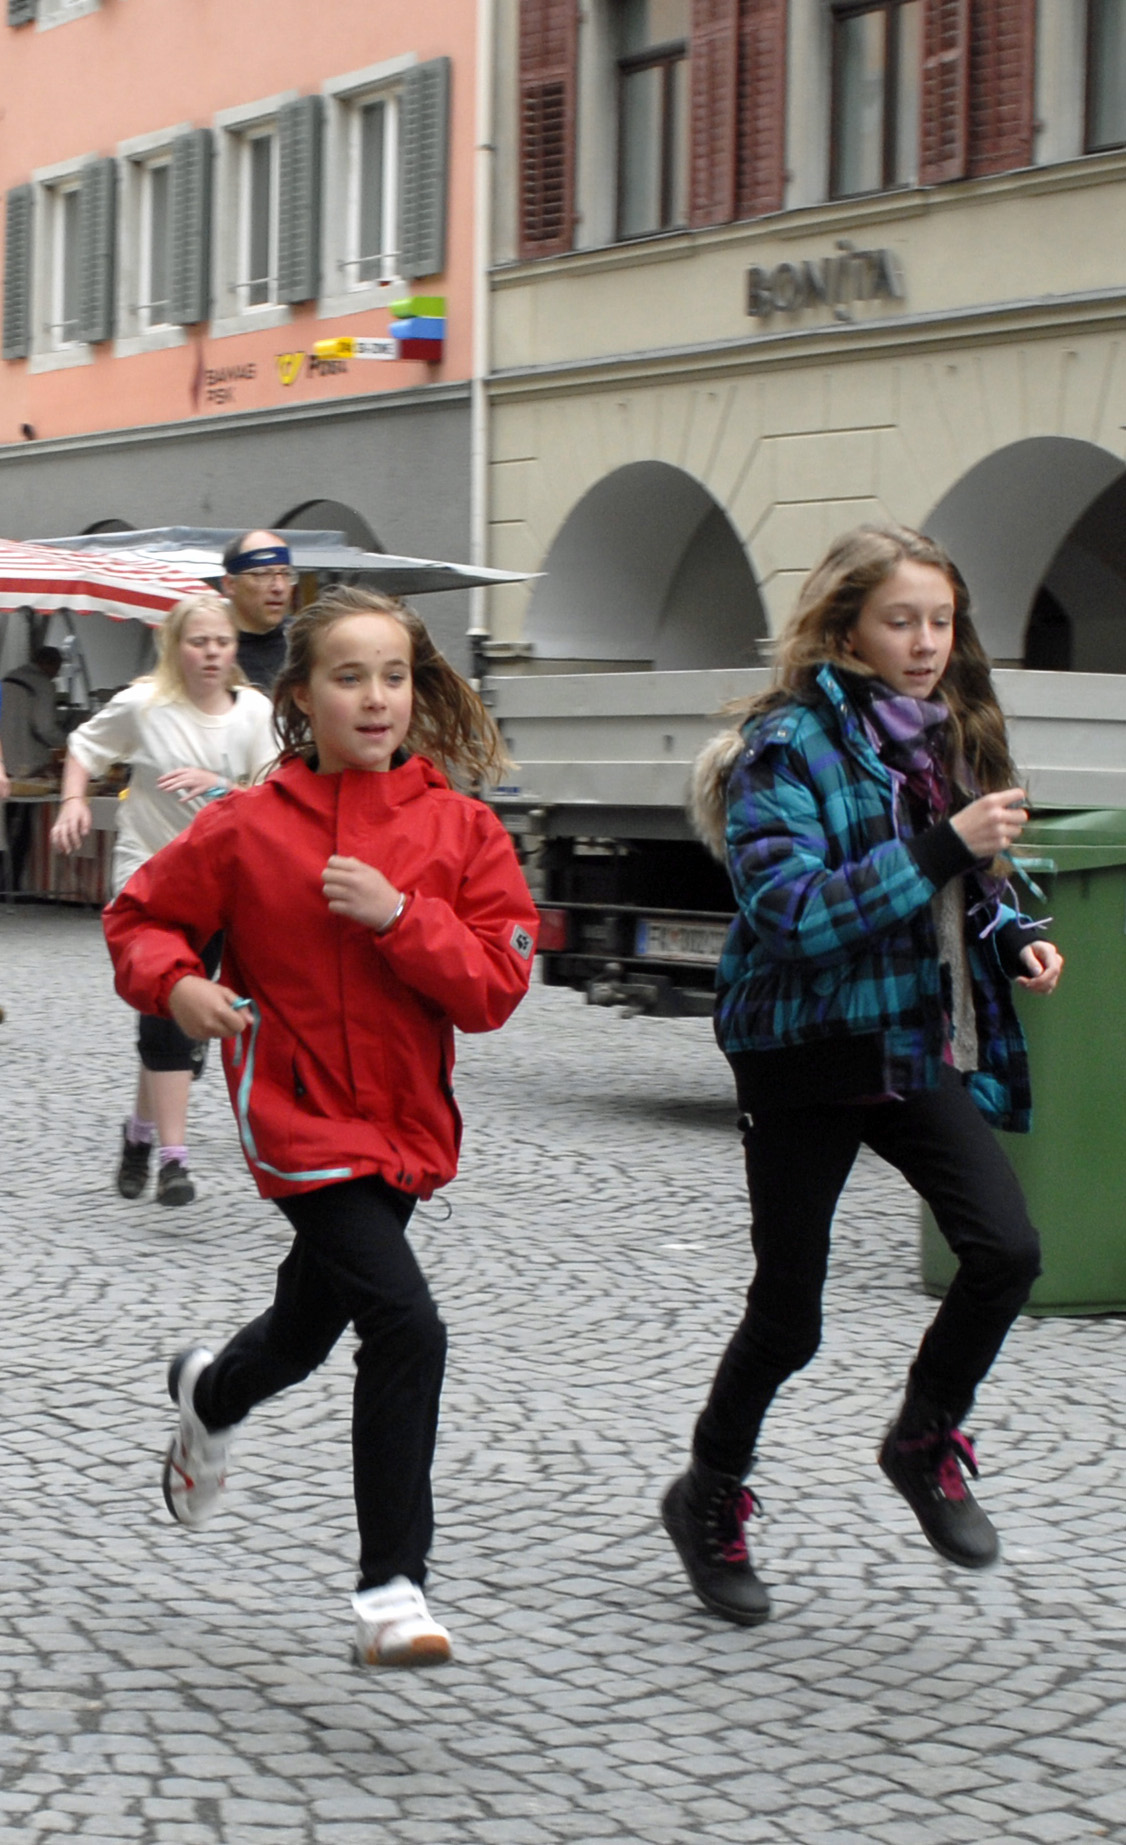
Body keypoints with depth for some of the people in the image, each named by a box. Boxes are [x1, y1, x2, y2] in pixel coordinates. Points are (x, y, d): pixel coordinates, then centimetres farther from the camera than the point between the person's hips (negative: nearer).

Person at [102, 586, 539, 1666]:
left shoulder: (460, 828, -2)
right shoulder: (247, 827, -5)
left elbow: (496, 985, -7)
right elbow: (139, 918, 7)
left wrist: (399, 915, -20)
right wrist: (175, 983, -13)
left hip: (406, 1123, 4)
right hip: (303, 1121, -4)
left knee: (309, 1330, 23)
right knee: (407, 1330, -20)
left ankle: (210, 1395, 58)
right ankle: (390, 1587, -9)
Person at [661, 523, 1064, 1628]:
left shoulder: (945, 737, 7)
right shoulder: (790, 744, -14)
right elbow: (792, 911, -26)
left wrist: (1011, 938, 0)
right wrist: (943, 848, -30)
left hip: (914, 1048, 6)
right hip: (806, 1052, -5)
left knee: (1006, 1251, -14)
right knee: (788, 1315, 4)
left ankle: (925, 1440, 13)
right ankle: (709, 1498, 29)